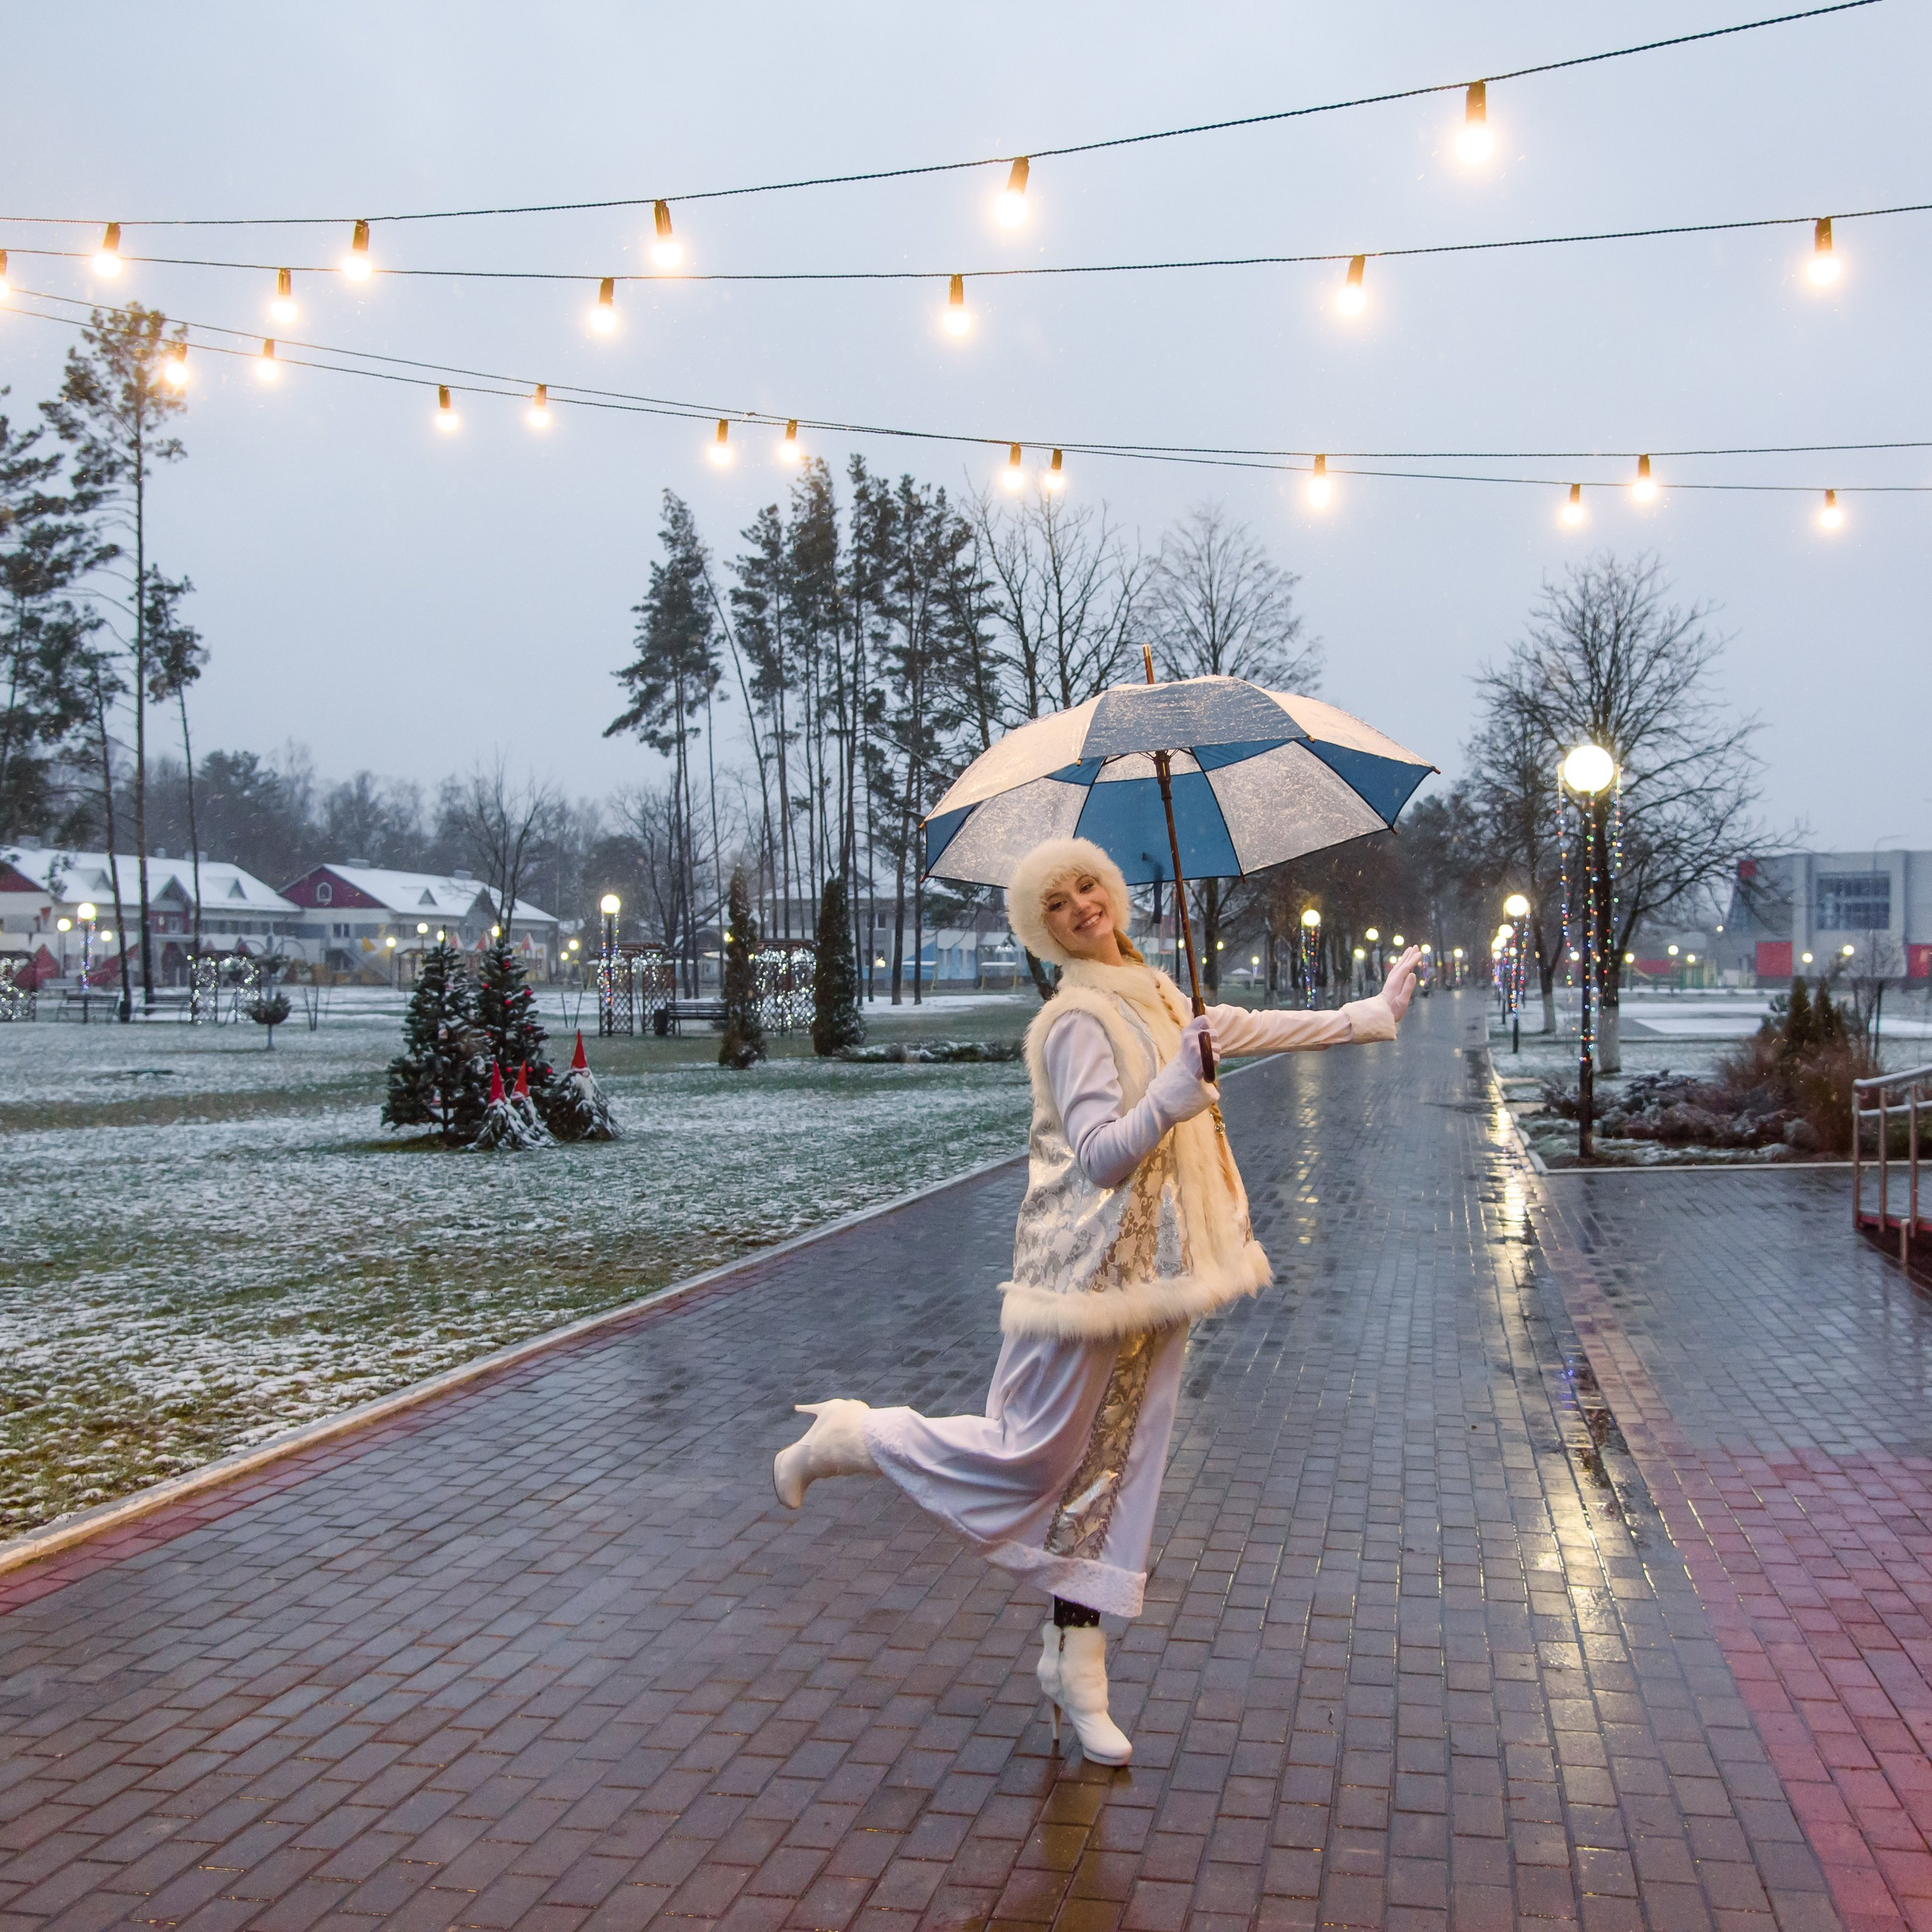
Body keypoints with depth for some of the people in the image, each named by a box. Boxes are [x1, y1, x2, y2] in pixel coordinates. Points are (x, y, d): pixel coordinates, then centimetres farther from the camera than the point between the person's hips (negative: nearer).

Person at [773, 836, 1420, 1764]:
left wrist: (1371, 1015, 29)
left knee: (1114, 1469, 11)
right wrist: (1172, 1096, -39)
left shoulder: (1155, 993, 11)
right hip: (1093, 1264, -8)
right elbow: (1102, 1156, -24)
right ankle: (849, 1436, 18)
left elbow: (1244, 1030, 25)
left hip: (1153, 1266, 8)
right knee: (1029, 1459, 0)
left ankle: (1075, 1661, 21)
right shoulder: (1077, 1019, -16)